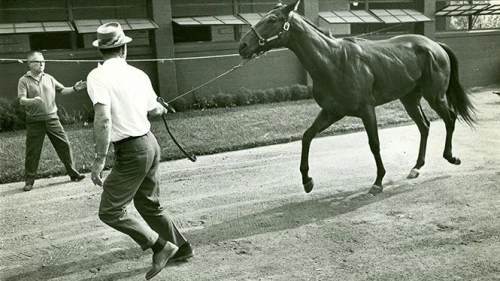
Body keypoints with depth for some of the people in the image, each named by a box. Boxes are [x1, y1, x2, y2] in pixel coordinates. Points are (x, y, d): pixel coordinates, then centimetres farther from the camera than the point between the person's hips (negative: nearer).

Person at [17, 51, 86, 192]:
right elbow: (21, 100, -12)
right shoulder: (24, 80, -2)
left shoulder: (49, 78, 10)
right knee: (32, 151, 1)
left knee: (64, 145, 3)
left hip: (52, 118, 3)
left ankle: (73, 173, 16)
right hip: (34, 121, -3)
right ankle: (29, 181, 13)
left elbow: (62, 90, 14)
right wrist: (33, 100, -32)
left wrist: (74, 89, -4)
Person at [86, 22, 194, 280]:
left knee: (110, 211, 2)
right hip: (150, 143, 7)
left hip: (131, 151, -7)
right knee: (149, 205, 22)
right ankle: (180, 248, 32)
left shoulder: (98, 76, -12)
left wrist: (100, 159, -20)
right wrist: (163, 109, 41)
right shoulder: (138, 74, 6)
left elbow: (103, 118, -24)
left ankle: (161, 246, 1)